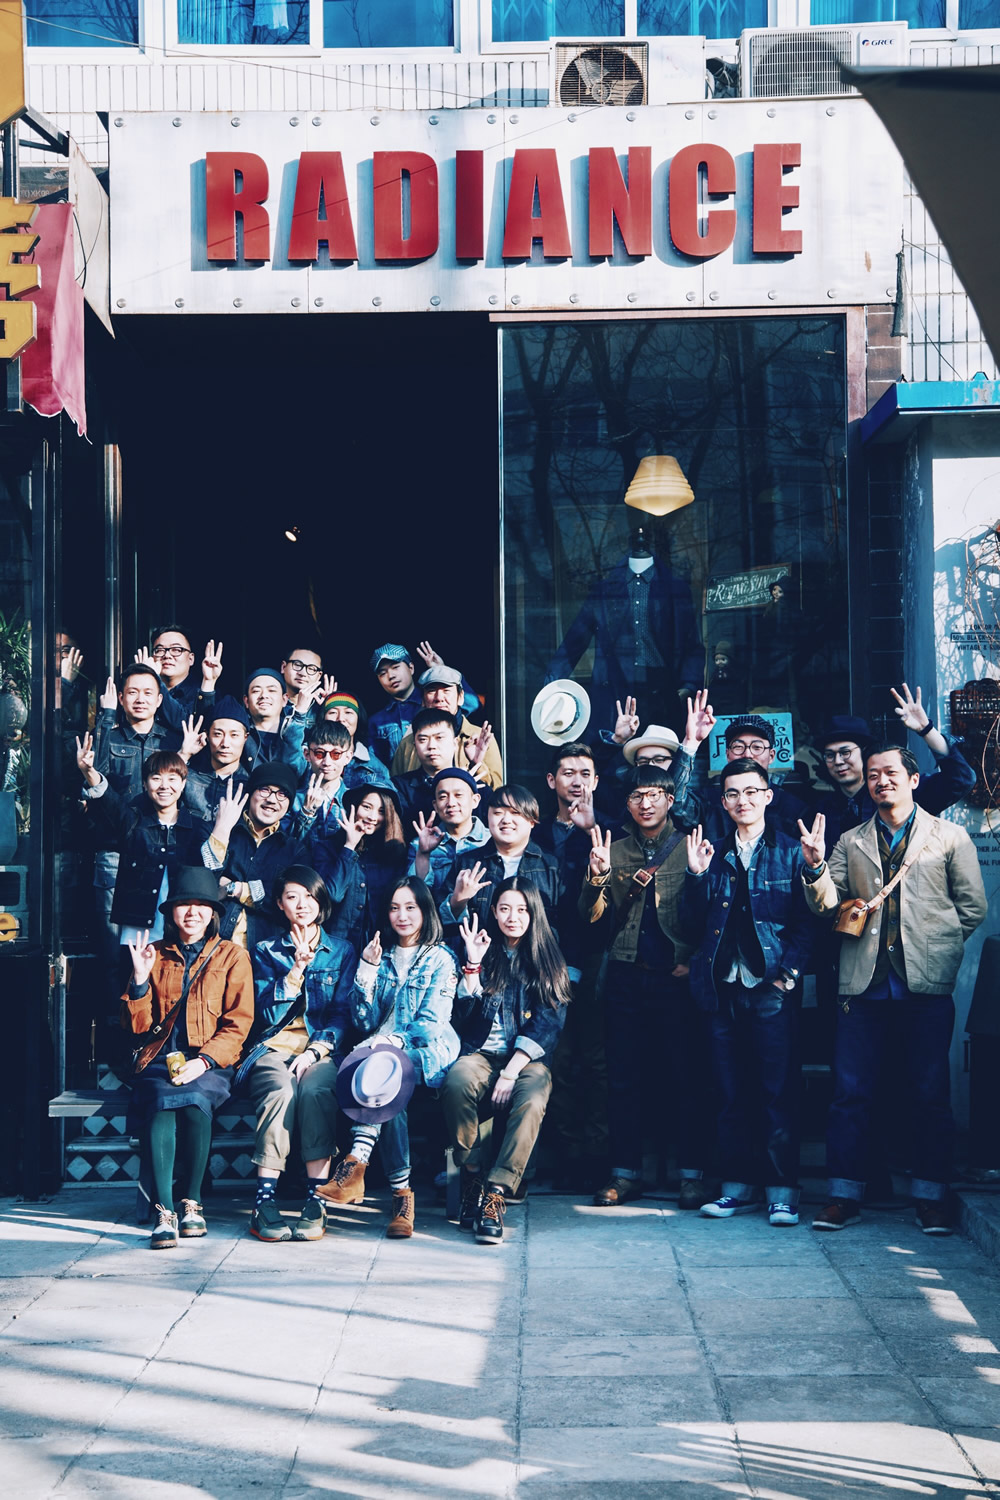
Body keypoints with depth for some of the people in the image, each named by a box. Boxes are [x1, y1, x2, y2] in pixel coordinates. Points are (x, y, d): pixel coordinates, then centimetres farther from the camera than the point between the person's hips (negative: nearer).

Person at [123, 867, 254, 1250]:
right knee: (160, 1103, -33)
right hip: (161, 1059, 1)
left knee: (194, 1099, -35)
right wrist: (140, 978, -3)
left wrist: (203, 1061, -14)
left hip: (211, 1063, -1)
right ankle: (164, 1212, -37)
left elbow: (237, 1024, 1)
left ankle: (192, 1203, -22)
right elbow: (137, 1026, 13)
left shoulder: (232, 957, 10)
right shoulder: (155, 955, 16)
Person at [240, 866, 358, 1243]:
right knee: (281, 1090, -35)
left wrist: (315, 1049, -12)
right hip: (273, 1046, 0)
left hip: (322, 1050, 0)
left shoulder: (341, 951, 14)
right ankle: (264, 1202, -37)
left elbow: (343, 1013, 5)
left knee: (315, 1089, -36)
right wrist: (297, 968, -7)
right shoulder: (266, 951, 14)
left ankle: (316, 1201, -35)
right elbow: (267, 1015, 2)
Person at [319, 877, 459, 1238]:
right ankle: (401, 1192, -39)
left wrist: (391, 1041, -20)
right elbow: (365, 1023, 9)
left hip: (428, 1055, -3)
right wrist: (367, 971, -1)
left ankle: (356, 1164, -43)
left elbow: (431, 1024, -4)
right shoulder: (380, 956, 19)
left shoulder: (440, 959, 8)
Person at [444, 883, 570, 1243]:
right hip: (481, 1054, 1)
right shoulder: (485, 954, 14)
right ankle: (473, 1173, -20)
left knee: (532, 1098, -36)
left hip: (528, 1060, -1)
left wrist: (511, 1070, -14)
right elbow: (462, 1016, 5)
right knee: (457, 1082, -35)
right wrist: (472, 964, -6)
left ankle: (496, 1193, -37)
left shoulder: (549, 961, 10)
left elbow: (548, 1023, -2)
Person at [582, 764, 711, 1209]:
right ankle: (625, 1171, 10)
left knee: (686, 1076, -2)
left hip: (675, 977, -3)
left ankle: (692, 1172, 3)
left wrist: (693, 958, -9)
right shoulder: (614, 851, 12)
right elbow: (591, 916, 4)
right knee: (622, 1076, 4)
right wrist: (597, 876, -12)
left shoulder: (689, 847, 5)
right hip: (626, 977, 3)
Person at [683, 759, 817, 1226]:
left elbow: (806, 922, 0)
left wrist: (788, 972, -11)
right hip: (724, 988, 4)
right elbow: (693, 924, 7)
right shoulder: (713, 854, 13)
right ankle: (739, 1186, 14)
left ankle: (782, 1190, 1)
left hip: (772, 988, -3)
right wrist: (696, 877, -5)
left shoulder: (790, 853, 3)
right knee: (732, 1093, 7)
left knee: (778, 1092, -3)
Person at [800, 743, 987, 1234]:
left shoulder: (949, 837, 8)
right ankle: (845, 1195, 5)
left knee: (931, 1095, 2)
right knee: (850, 1092, 0)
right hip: (864, 984, 2)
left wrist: (935, 946, 1)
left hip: (926, 985, -2)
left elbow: (972, 906, 8)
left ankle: (931, 1196, 9)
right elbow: (827, 905, 5)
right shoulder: (850, 842, 15)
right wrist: (815, 867, -12)